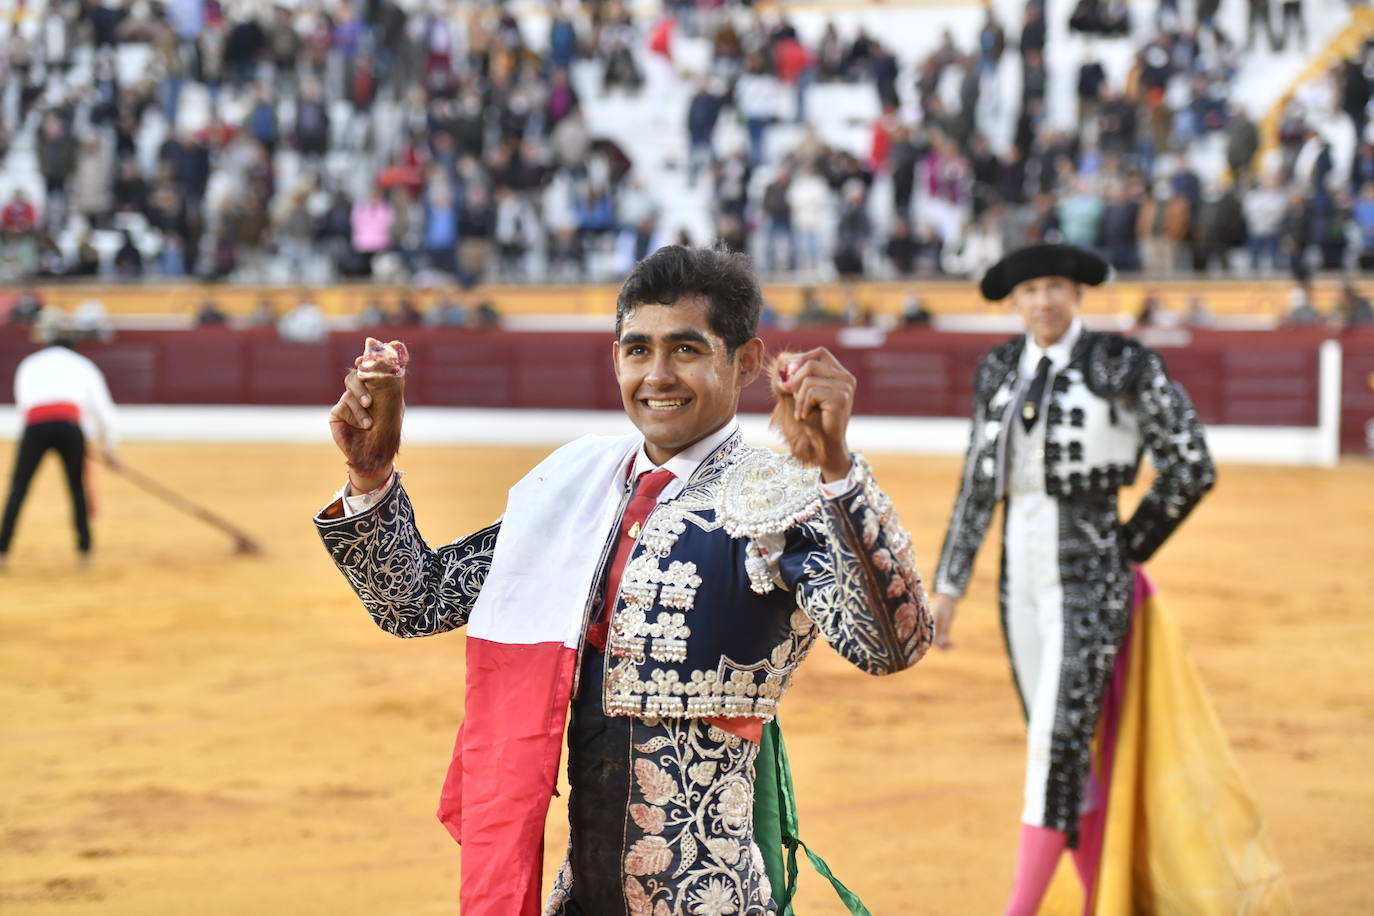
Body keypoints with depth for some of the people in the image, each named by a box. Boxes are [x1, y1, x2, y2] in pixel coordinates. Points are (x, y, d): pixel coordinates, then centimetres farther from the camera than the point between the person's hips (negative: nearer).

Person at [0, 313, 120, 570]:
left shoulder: (29, 364, 29)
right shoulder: (83, 365, 27)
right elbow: (103, 411, 30)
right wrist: (109, 447, 42)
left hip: (34, 425, 0)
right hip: (69, 423, 0)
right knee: (78, 488, 17)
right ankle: (84, 551, 14)